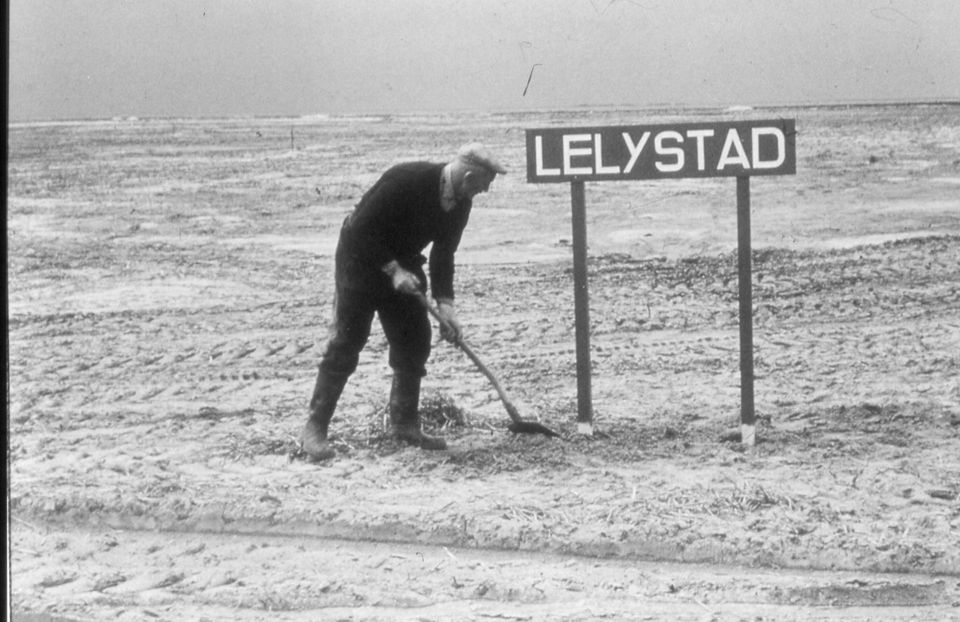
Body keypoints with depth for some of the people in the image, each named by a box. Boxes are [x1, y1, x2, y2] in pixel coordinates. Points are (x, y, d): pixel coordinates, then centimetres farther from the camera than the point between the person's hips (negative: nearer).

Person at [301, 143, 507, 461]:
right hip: (360, 259, -7)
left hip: (402, 265, 7)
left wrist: (444, 302, -13)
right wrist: (392, 269, -30)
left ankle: (405, 424, 14)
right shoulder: (405, 181, -31)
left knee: (415, 341, 3)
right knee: (345, 344, -10)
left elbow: (443, 253, -1)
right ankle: (315, 428, -8)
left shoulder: (460, 204, -8)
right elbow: (361, 230, -27)